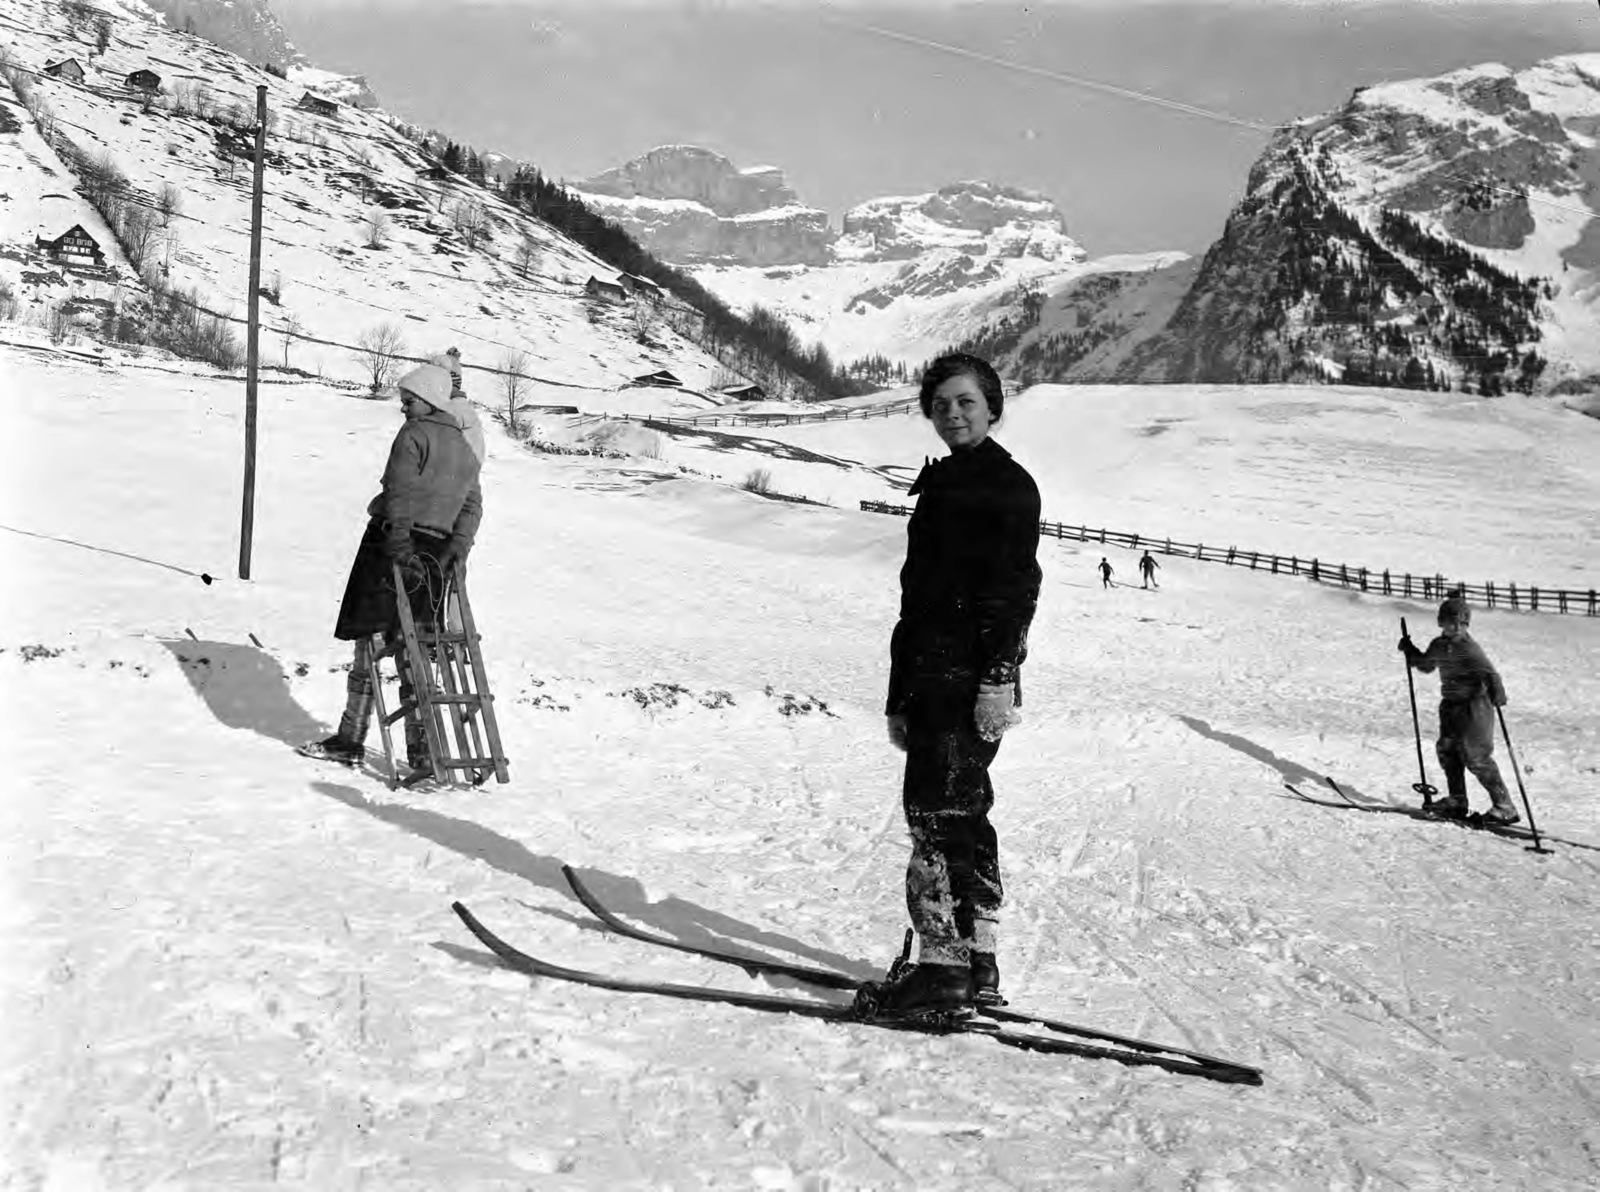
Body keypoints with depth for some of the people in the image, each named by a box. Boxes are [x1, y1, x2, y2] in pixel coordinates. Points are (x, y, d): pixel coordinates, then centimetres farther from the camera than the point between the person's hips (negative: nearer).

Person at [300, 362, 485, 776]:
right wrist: (453, 553, 3)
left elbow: (401, 494, -16)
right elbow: (472, 506, 12)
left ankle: (351, 740, 6)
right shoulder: (466, 448, 17)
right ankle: (422, 751, 4)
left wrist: (400, 547, -22)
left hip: (396, 546, -7)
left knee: (370, 641, 0)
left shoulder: (414, 433, -6)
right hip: (434, 552, 7)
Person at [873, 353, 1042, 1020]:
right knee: (960, 813, 10)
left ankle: (945, 965, -12)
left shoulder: (1009, 484, -3)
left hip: (974, 676, -9)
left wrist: (998, 677, -22)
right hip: (930, 676, 9)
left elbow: (1017, 590, -12)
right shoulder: (938, 486, 21)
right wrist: (899, 697, 21)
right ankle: (977, 964, 16)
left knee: (939, 810, -14)